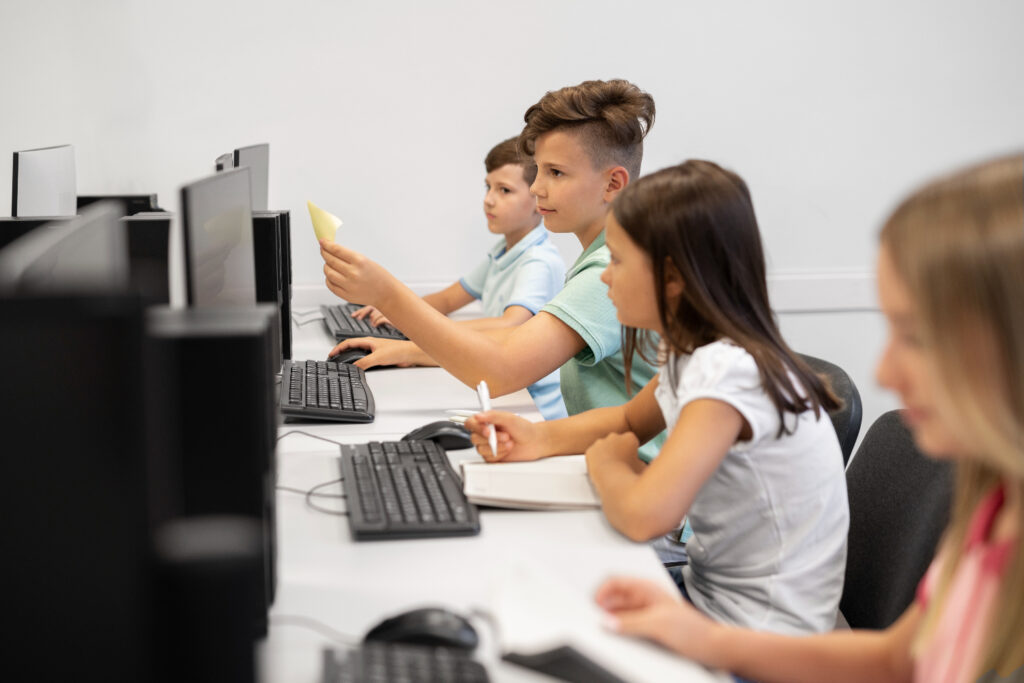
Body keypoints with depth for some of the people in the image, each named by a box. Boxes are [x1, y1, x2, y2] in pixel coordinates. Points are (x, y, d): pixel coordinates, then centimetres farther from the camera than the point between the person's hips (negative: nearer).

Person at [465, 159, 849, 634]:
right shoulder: (693, 353, 2)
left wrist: (606, 462, -14)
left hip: (758, 641, -8)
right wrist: (540, 438, 4)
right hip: (711, 591, 8)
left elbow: (643, 515, -37)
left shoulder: (729, 370, -27)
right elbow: (631, 421, 22)